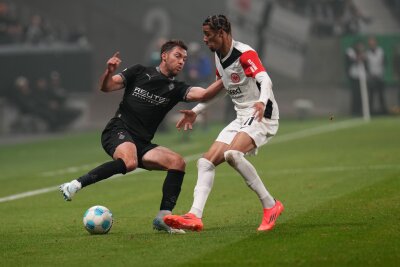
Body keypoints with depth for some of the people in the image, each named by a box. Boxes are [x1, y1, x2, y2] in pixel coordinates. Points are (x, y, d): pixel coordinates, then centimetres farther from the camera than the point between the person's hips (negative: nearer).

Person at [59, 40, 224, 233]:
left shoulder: (175, 89, 11)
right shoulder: (140, 72, 6)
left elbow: (203, 94, -7)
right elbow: (106, 87, 2)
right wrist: (109, 71, -19)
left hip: (142, 144, 5)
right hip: (118, 132, -5)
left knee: (177, 162, -15)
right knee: (129, 162, -36)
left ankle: (163, 218, -14)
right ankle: (75, 185, -29)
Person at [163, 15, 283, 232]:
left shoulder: (245, 54, -15)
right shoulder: (218, 57, 12)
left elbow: (265, 80, -29)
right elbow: (218, 88, 29)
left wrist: (262, 101, -49)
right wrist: (196, 111, 30)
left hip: (262, 116, -9)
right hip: (242, 118, 9)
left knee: (232, 154, -32)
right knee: (206, 161, -2)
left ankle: (270, 206, -20)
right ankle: (195, 216, -8)